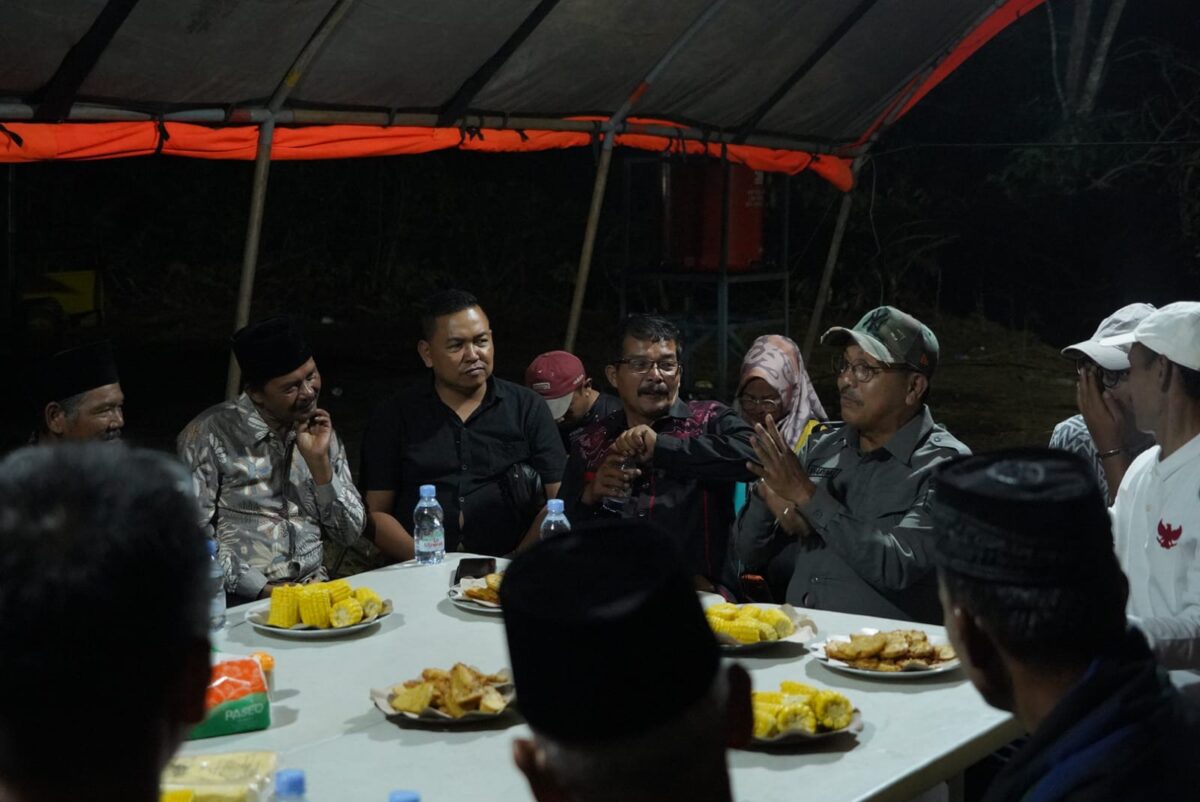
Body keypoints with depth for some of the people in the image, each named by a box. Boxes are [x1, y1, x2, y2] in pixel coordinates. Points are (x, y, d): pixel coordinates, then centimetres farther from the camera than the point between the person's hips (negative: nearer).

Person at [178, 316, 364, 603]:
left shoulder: (322, 432, 14)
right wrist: (263, 590, -14)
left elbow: (350, 533, 12)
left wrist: (319, 461, -1)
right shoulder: (209, 435, -2)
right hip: (240, 600, -4)